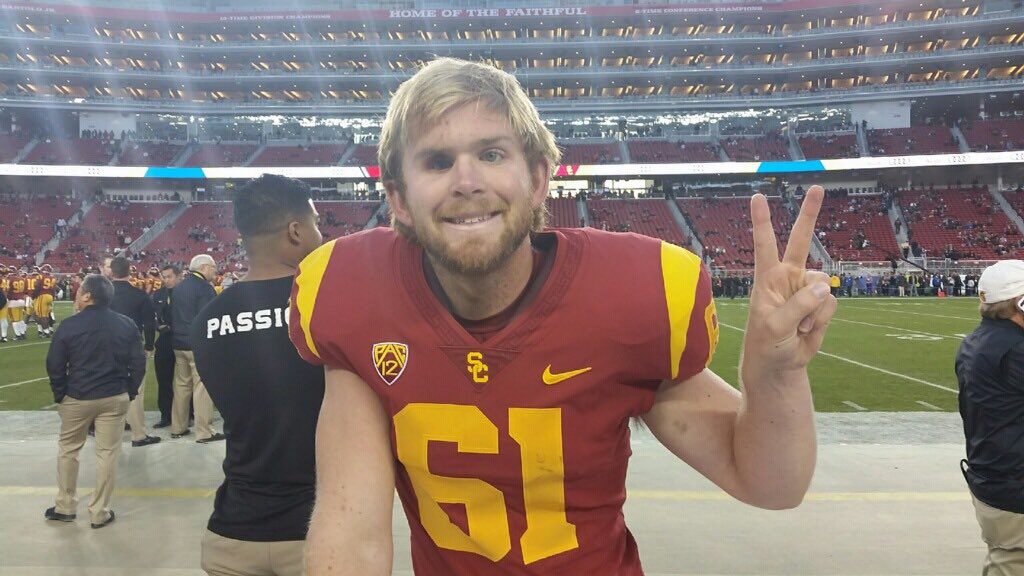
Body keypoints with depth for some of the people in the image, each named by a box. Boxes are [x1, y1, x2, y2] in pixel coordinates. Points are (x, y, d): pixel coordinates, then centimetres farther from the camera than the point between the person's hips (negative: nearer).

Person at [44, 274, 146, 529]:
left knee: (67, 449, 19)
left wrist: (60, 394, 8)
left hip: (77, 397, -1)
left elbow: (54, 365, -4)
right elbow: (138, 363, -2)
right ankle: (100, 513, 13)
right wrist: (130, 392, 8)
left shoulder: (69, 325, -9)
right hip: (115, 398, 1)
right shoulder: (126, 324, -3)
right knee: (107, 453, 7)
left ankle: (65, 506, 28)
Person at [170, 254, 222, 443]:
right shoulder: (204, 288, -12)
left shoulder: (178, 287, 13)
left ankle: (178, 428, 20)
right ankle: (204, 432, -2)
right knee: (202, 387, -5)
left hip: (179, 343, 8)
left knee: (181, 385, 14)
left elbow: (172, 316, 17)